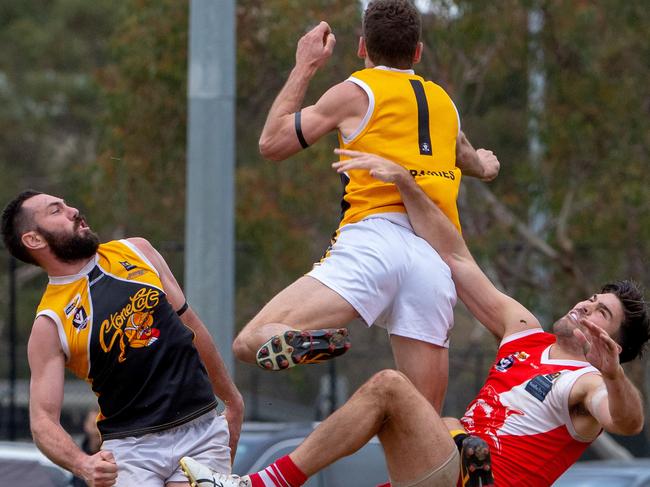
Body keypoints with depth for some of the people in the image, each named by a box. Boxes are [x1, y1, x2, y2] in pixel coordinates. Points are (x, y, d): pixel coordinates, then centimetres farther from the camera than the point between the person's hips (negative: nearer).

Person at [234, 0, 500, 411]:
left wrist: (305, 67, 29)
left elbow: (272, 143, 19)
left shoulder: (357, 92, 11)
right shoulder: (444, 102, 28)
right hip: (438, 257, 5)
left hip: (375, 241, -5)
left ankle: (312, 343, -43)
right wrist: (484, 165, 76)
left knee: (252, 341, -10)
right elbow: (472, 161, 51)